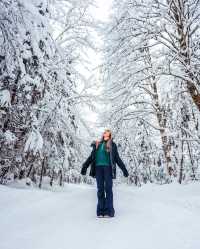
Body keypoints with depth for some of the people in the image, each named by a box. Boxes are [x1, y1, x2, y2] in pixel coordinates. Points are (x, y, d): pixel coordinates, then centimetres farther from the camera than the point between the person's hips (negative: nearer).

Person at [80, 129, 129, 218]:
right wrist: (84, 166, 2)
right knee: (100, 189, 4)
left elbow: (117, 158, 10)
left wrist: (124, 169, 5)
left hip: (108, 167, -2)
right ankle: (100, 211, 9)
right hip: (98, 168, 3)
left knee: (108, 189, -3)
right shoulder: (97, 144, 17)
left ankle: (109, 211, 3)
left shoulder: (112, 145, 10)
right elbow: (91, 157, 13)